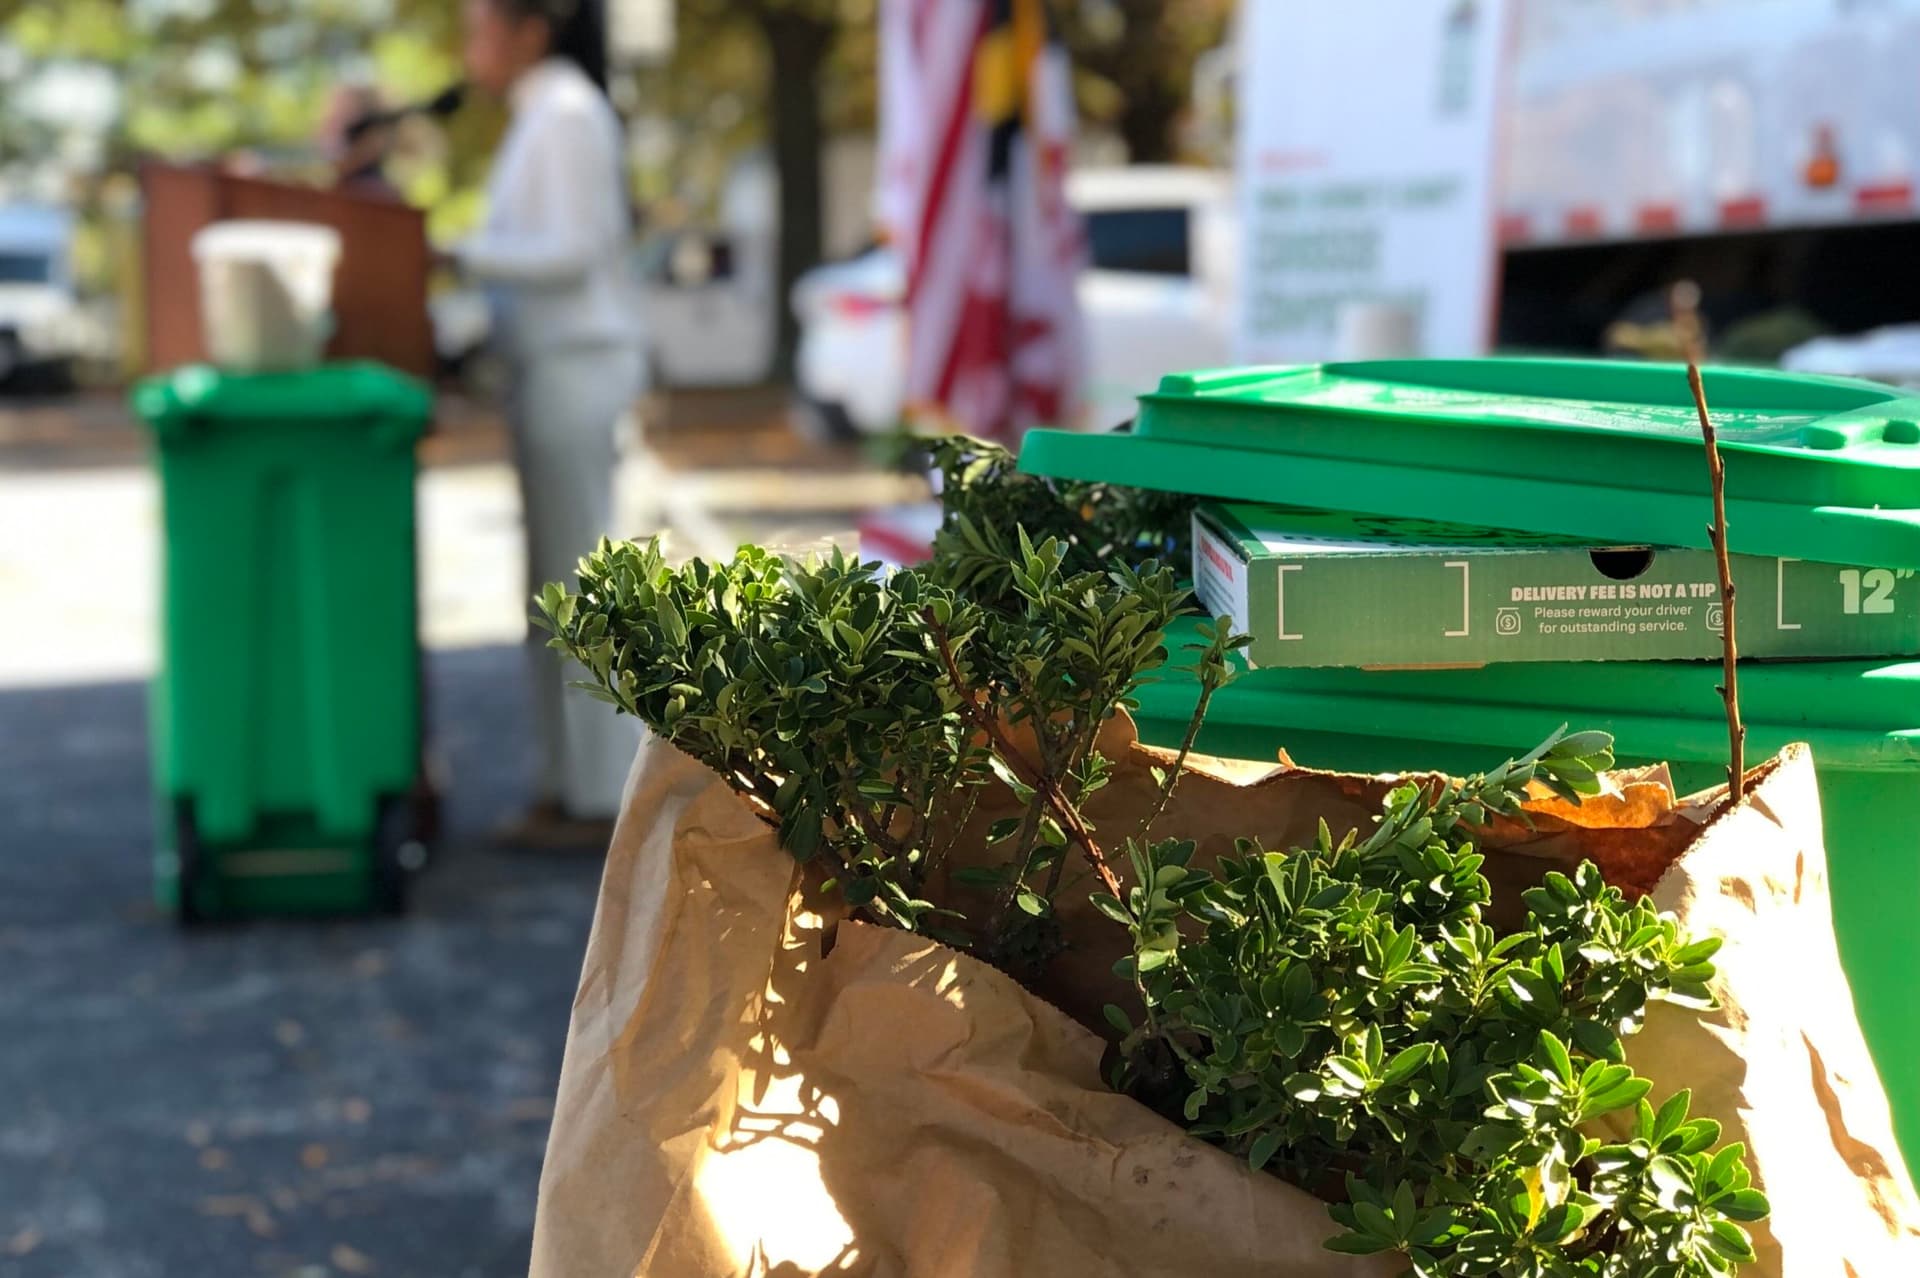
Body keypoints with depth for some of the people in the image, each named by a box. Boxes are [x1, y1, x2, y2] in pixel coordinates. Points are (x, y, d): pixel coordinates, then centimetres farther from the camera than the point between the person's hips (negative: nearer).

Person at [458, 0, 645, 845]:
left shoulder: (566, 116, -13)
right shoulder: (547, 112, 16)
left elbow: (572, 251, -19)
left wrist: (460, 257, -19)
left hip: (578, 365, -10)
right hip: (550, 364, 10)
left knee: (578, 579, -5)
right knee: (554, 583, 12)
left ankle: (601, 795, 0)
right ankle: (570, 782, 18)